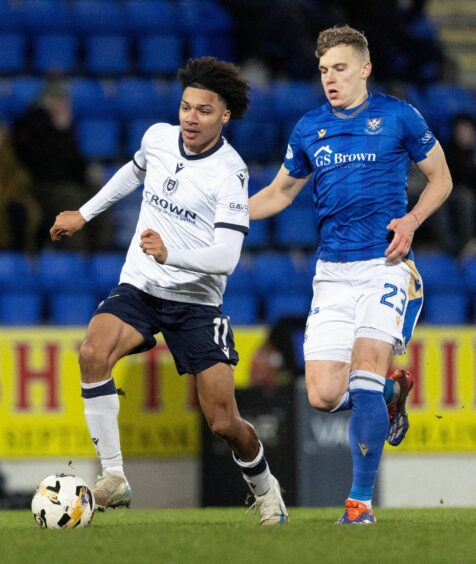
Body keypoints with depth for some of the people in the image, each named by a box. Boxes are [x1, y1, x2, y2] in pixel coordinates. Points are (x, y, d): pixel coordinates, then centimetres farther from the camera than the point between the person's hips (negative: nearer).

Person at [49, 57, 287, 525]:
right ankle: (113, 477, -25)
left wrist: (170, 252, -40)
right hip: (138, 288, 4)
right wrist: (85, 213, 31)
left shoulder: (229, 174, -15)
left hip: (196, 301, -4)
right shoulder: (158, 137, 1)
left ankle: (265, 490, 25)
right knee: (93, 353, -29)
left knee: (224, 423, -7)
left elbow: (226, 257, -24)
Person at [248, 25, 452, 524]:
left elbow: (441, 178, 9)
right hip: (333, 272, 4)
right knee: (324, 395, -7)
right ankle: (390, 390, 28)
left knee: (363, 378, -18)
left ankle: (361, 501, -9)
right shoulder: (309, 128, 10)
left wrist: (411, 220, -9)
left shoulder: (398, 117, 0)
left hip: (385, 265, -4)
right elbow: (280, 191, 22)